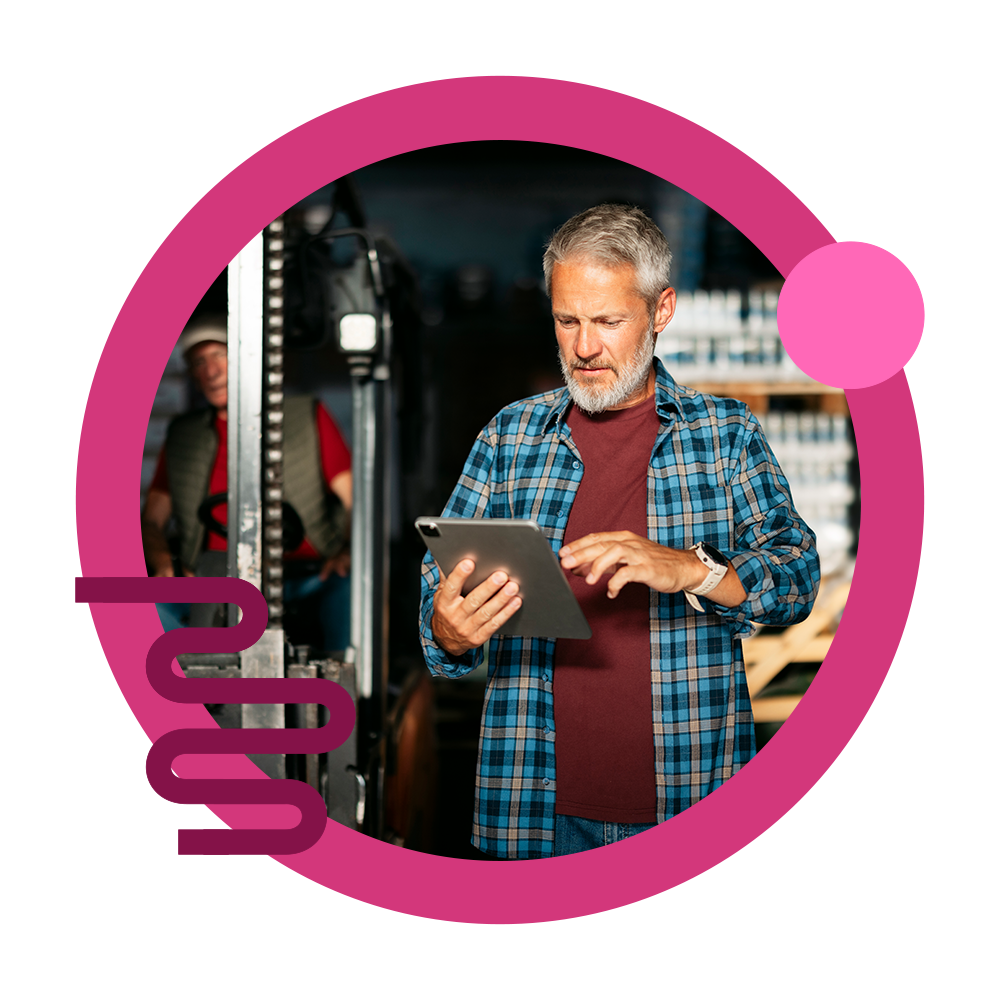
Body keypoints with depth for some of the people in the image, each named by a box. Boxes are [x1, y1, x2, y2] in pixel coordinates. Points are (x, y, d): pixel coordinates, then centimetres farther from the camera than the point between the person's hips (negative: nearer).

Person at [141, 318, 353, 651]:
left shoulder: (308, 417, 11)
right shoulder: (182, 437, 18)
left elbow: (357, 500, 7)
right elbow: (151, 521, 16)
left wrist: (348, 552, -14)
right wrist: (164, 565, -7)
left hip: (304, 579, -2)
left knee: (352, 586, -35)